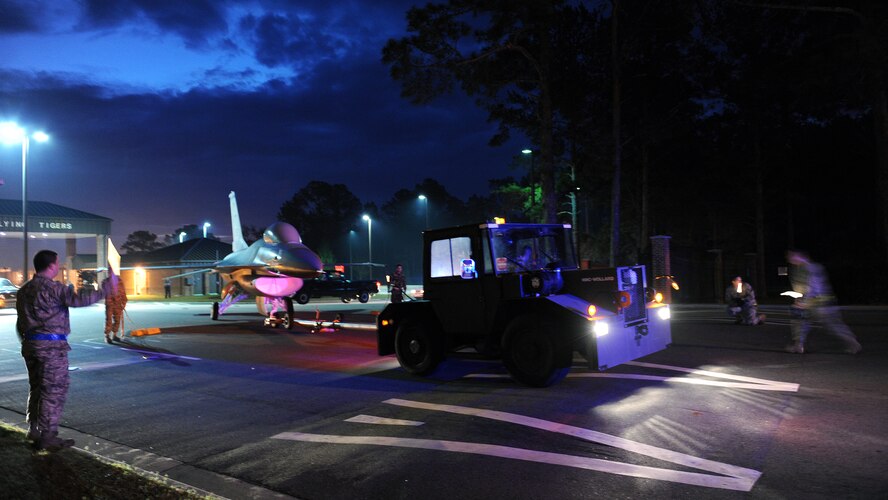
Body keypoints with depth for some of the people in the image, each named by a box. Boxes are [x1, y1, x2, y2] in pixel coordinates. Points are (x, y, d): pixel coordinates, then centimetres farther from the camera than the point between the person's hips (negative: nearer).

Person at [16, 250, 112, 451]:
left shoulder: (24, 290, 14)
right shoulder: (52, 288, -15)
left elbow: (21, 321, 18)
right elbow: (78, 298, -27)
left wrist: (26, 341, 23)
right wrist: (104, 291, -20)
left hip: (30, 344, 9)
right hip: (51, 345, -9)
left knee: (36, 388, 19)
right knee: (54, 391, -3)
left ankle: (34, 430, 27)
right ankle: (47, 437, -1)